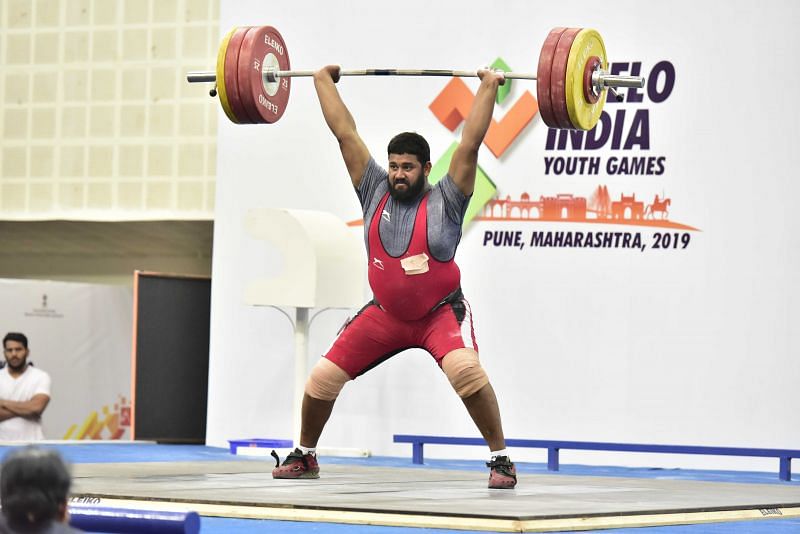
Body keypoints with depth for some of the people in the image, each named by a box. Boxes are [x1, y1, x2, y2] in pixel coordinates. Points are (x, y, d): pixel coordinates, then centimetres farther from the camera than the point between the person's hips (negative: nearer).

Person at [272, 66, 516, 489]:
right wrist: (322, 81, 4)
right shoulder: (375, 191, -2)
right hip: (385, 314, 4)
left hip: (440, 312, -4)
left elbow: (469, 144, -16)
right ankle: (305, 456, 21)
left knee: (465, 368, -32)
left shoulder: (444, 201, -11)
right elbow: (345, 132, 1)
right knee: (323, 377, -2)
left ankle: (501, 459, -20)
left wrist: (489, 88, -16)